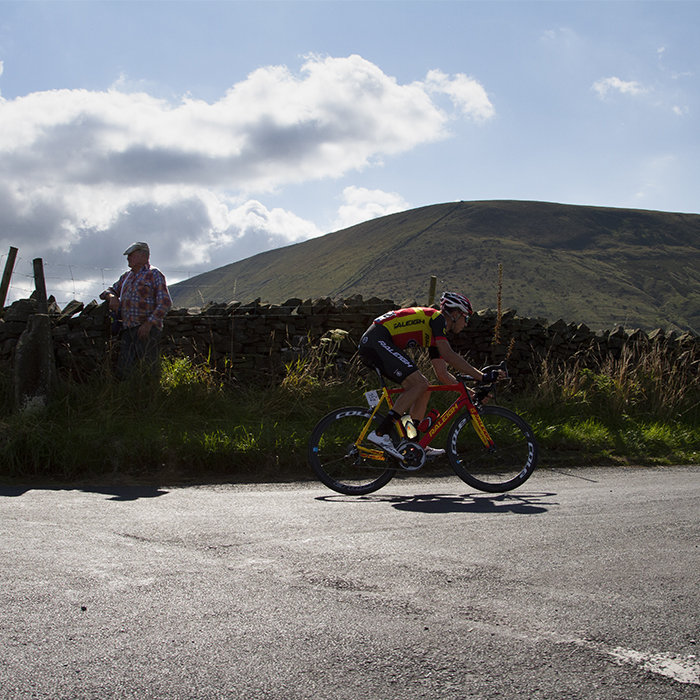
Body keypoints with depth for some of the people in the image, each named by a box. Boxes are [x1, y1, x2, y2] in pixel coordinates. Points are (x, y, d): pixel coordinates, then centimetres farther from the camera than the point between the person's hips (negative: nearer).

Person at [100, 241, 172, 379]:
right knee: (123, 370, -2)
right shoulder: (126, 277, 23)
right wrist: (112, 297, 4)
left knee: (148, 369, -12)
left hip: (147, 328, -7)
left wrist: (149, 323, -17)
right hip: (128, 329, 7)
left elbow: (165, 302, -8)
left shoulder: (154, 274, 1)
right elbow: (109, 290, 31)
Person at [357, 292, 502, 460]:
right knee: (419, 383, -19)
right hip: (377, 340, -10)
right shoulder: (437, 318, -6)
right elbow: (447, 354, -20)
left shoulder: (436, 335, 22)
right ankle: (380, 433, -23)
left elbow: (442, 374, 24)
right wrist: (481, 376, -19)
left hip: (371, 345, 10)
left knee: (423, 388, 10)